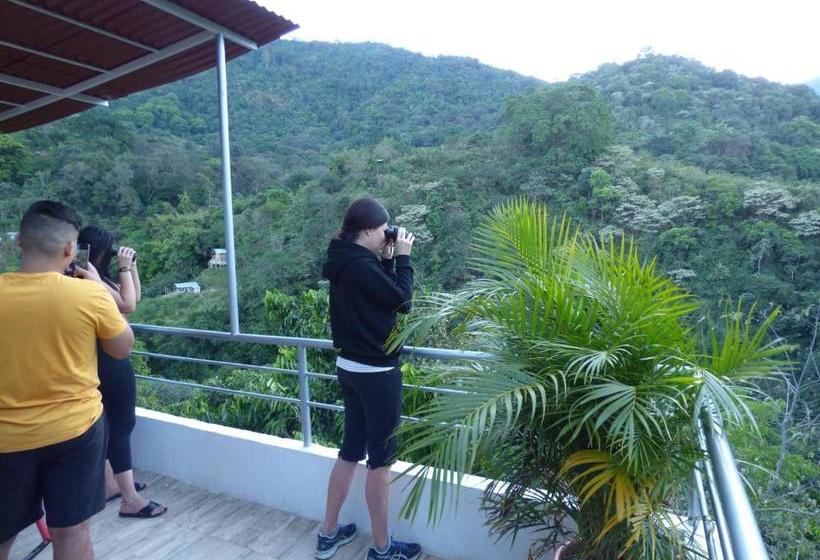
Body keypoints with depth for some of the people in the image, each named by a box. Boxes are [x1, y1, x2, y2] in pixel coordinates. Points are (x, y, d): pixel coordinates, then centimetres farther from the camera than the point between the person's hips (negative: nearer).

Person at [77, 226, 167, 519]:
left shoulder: (99, 278, 11)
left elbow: (135, 297, 16)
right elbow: (128, 305, -24)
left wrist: (132, 267, 6)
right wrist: (124, 268, -16)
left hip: (105, 361, 11)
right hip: (110, 363, -11)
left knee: (110, 423, 18)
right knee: (122, 424, -6)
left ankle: (110, 484, 31)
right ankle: (130, 500, 0)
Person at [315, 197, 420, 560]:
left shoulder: (345, 262, 7)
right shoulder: (361, 266, -22)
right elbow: (402, 301, -13)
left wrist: (387, 259, 7)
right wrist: (402, 257, -5)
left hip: (349, 368, 9)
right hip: (376, 373, -9)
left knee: (350, 451, 20)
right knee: (381, 459, 6)